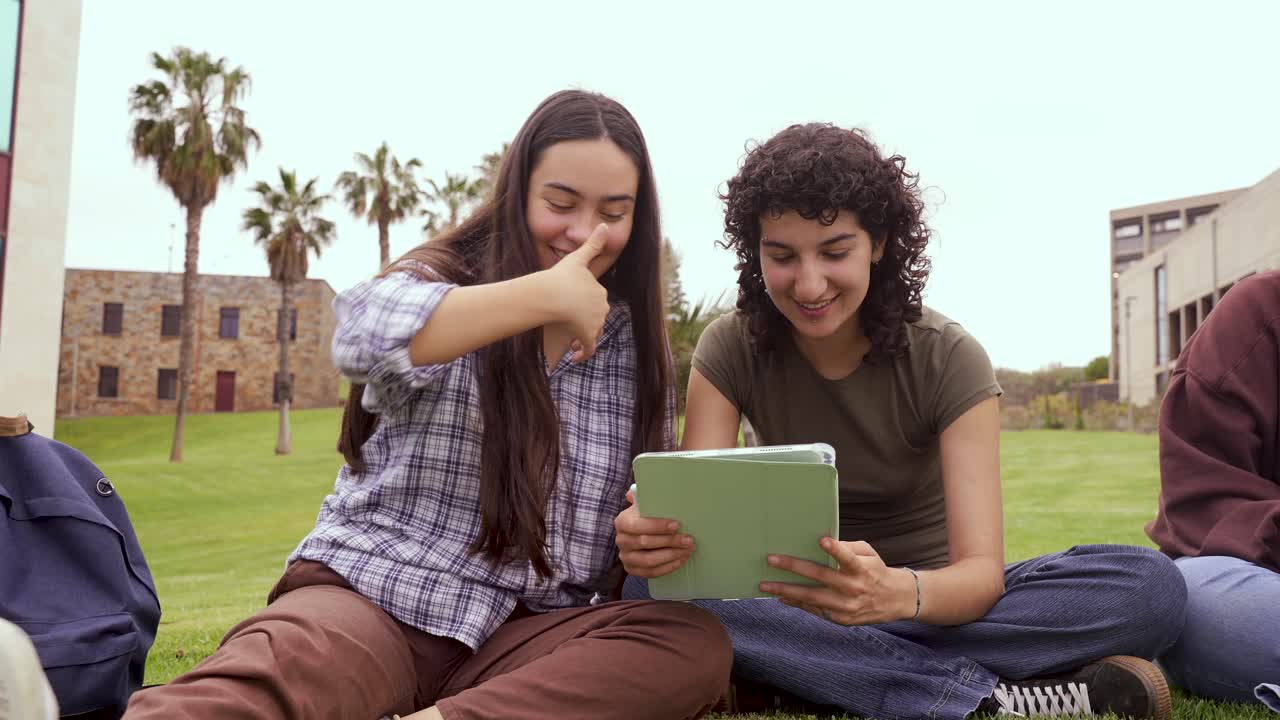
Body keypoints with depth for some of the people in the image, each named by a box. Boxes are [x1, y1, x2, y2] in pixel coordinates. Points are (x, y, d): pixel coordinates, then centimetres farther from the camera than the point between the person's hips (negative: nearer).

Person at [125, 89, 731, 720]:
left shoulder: (636, 344, 11)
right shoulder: (448, 276, 0)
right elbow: (362, 334, -25)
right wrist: (549, 294, -22)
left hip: (523, 634, 4)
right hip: (368, 596, -3)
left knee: (697, 644, -27)